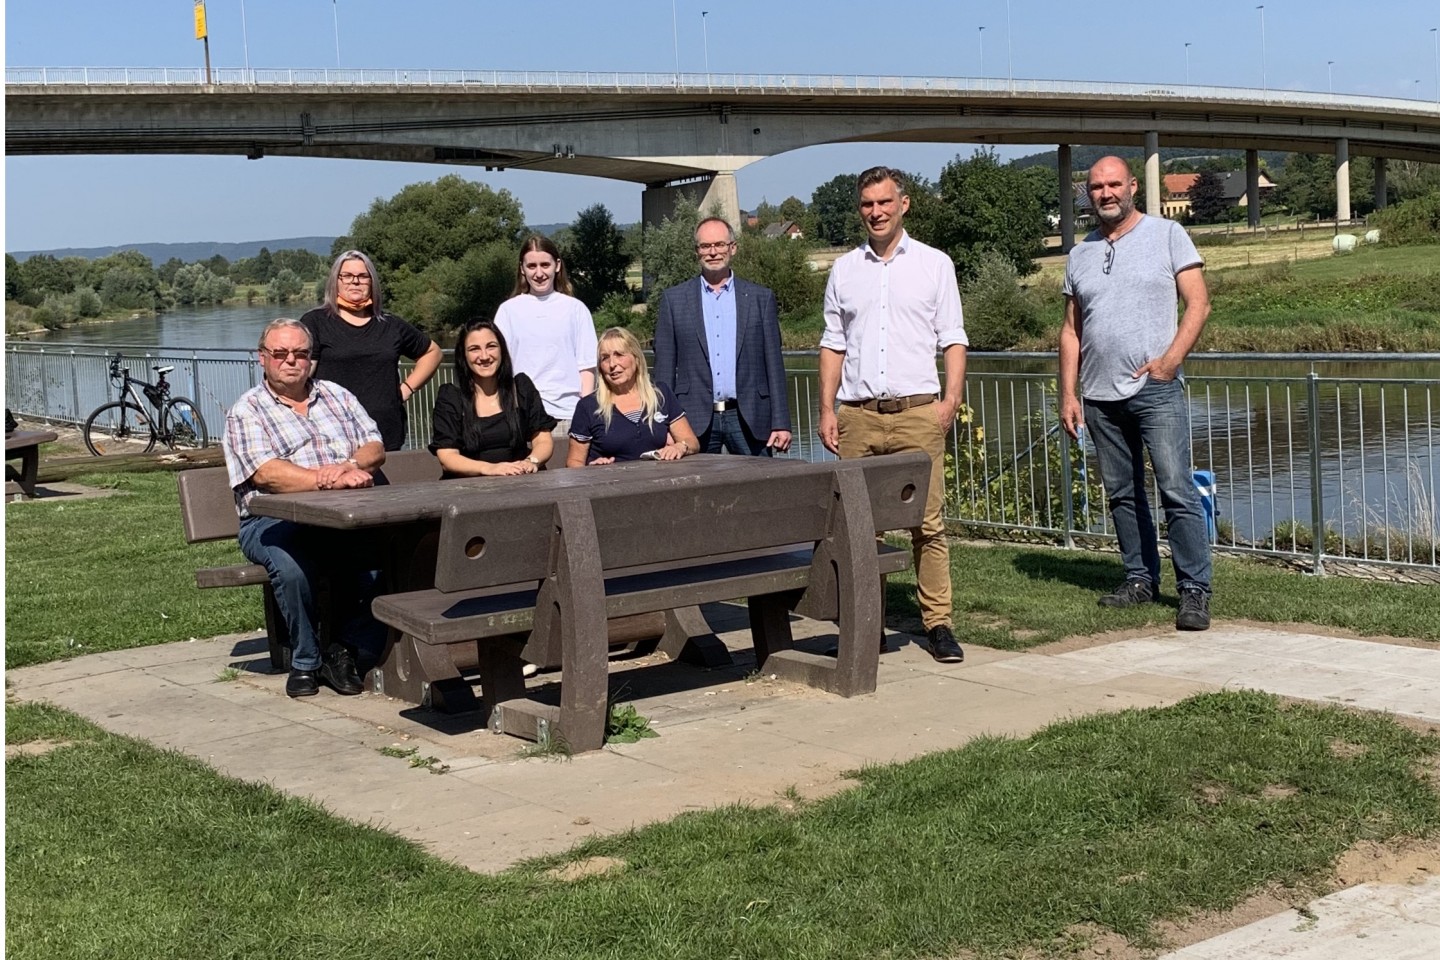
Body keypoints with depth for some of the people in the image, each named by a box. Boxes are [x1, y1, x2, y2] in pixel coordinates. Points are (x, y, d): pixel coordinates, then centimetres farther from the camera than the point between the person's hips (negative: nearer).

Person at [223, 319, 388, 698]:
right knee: (291, 565, -36)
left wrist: (350, 465, -14)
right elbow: (266, 473, -11)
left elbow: (376, 448, 10)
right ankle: (305, 660, -11)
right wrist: (330, 480, -22)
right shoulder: (246, 411, 6)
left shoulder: (337, 396, 21)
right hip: (275, 521, -3)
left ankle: (346, 651, -7)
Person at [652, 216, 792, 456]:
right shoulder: (674, 299, 8)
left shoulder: (760, 298, 10)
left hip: (748, 419, 0)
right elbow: (664, 368, 7)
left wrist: (780, 423, 0)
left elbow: (774, 364, 7)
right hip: (696, 421, 0)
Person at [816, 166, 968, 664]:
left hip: (917, 412, -2)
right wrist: (826, 409, 6)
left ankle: (937, 623, 1)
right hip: (857, 414, 2)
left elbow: (952, 339, 6)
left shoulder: (934, 264, 8)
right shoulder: (844, 269, 15)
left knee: (927, 523, -5)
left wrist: (951, 399, -7)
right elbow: (833, 344, 15)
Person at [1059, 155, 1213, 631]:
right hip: (1100, 396, 5)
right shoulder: (1080, 255, 15)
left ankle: (1195, 590, -6)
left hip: (1155, 390, -5)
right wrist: (1068, 394, 7)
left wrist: (1170, 359, -14)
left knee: (1178, 492, -9)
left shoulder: (1167, 235, 3)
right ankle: (1140, 579, 20)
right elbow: (1071, 330, 15)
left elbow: (1198, 304, -2)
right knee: (1122, 494, 10)